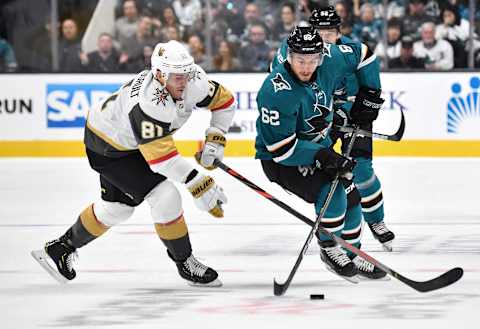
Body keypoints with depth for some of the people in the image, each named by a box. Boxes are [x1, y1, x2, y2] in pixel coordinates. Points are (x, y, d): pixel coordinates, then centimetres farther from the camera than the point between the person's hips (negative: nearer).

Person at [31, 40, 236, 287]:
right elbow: (162, 157, -43)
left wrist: (214, 140, -13)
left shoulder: (192, 80, -19)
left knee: (117, 205, 21)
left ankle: (62, 248, 37)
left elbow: (224, 100, -2)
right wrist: (199, 183, -43)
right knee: (165, 197, -15)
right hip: (106, 145, -9)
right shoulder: (149, 103, -41)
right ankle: (185, 263, 1)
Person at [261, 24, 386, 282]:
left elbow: (362, 56, 5)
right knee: (331, 191, -24)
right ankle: (328, 249, -3)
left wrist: (370, 94, 3)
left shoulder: (329, 59, -17)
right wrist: (324, 157, -33)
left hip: (318, 146, 7)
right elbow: (280, 147, -31)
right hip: (279, 159, -7)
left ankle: (351, 257, 22)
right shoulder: (277, 93, -34)